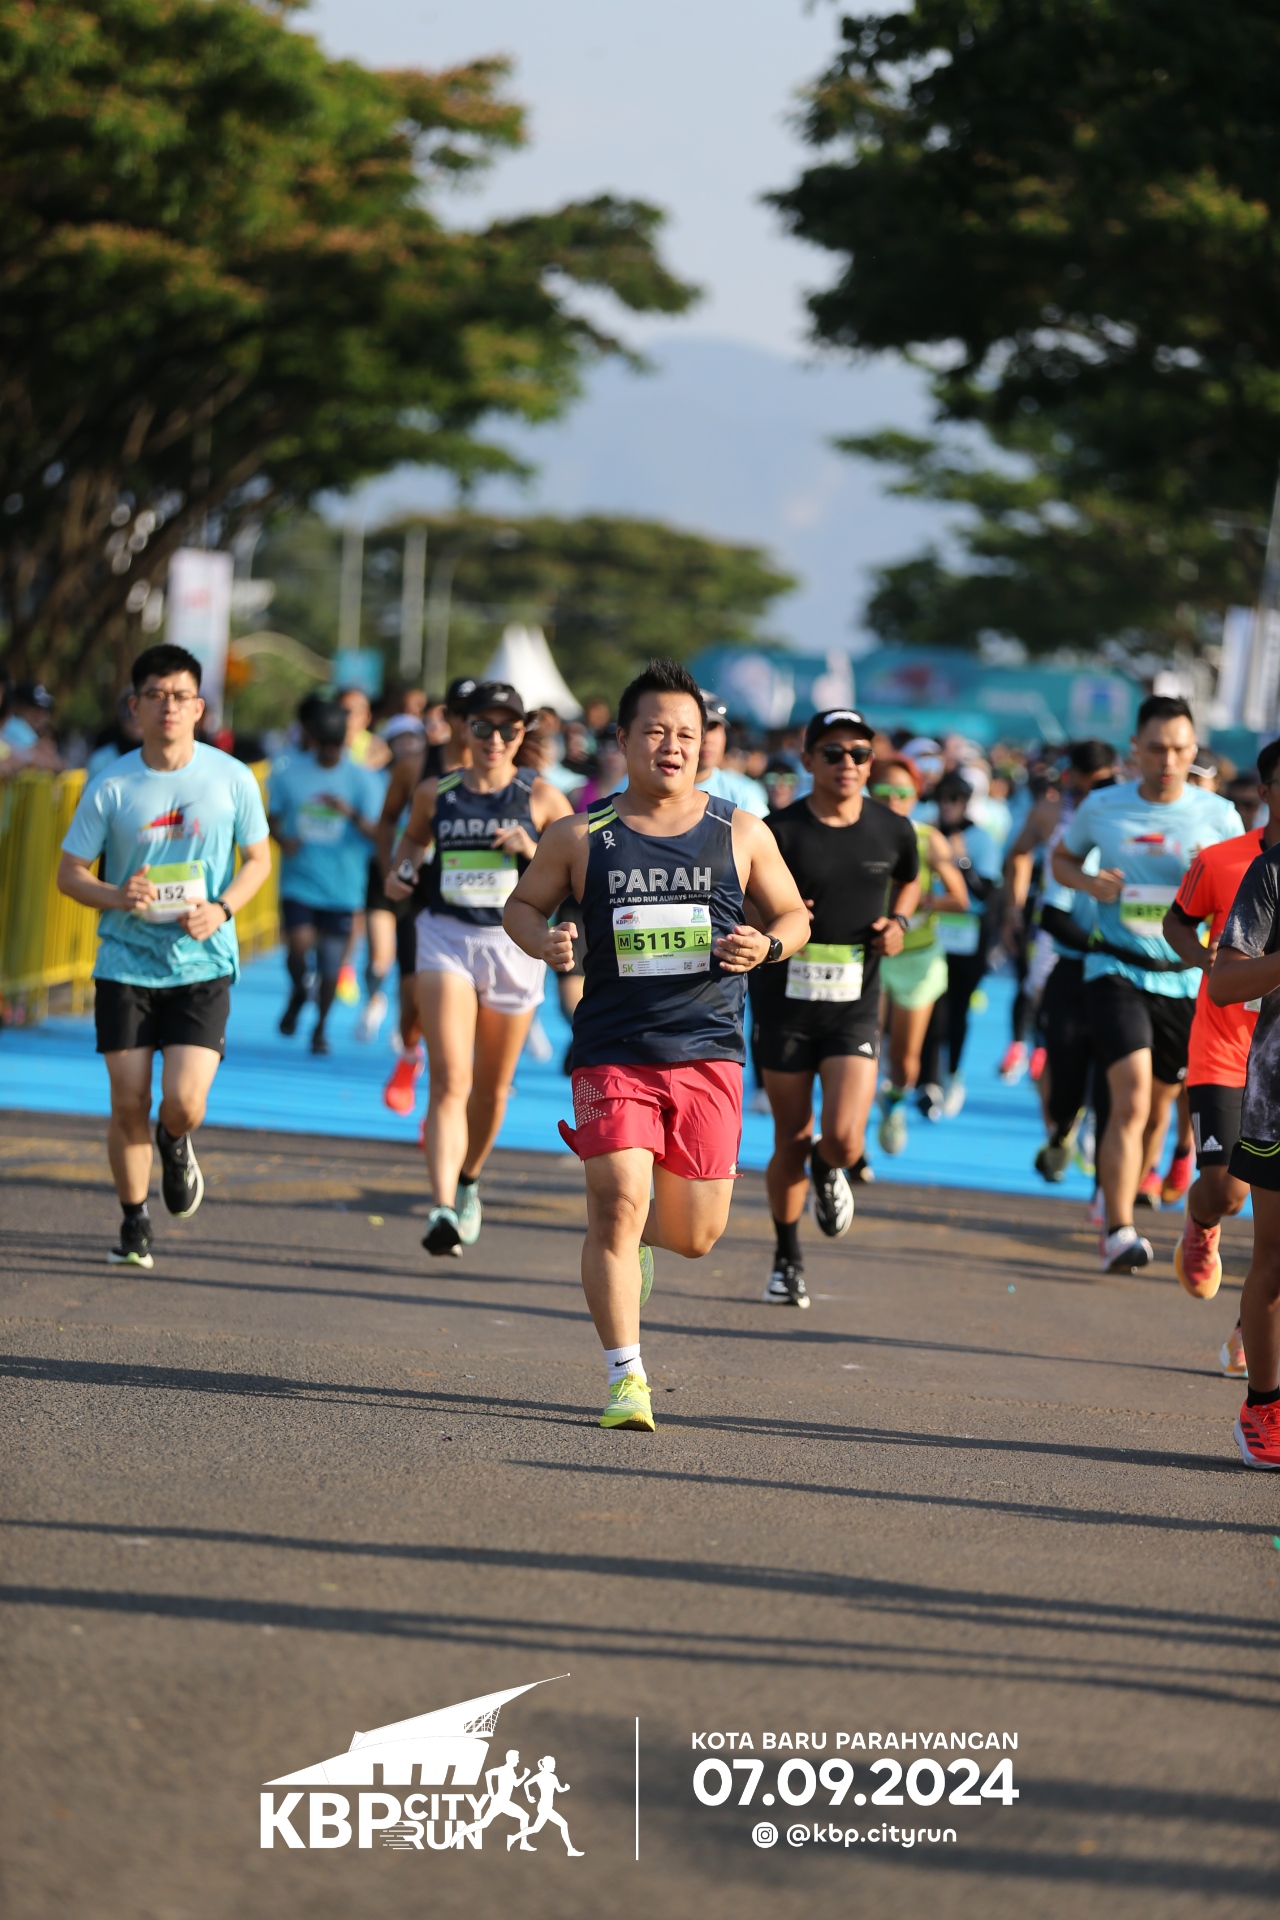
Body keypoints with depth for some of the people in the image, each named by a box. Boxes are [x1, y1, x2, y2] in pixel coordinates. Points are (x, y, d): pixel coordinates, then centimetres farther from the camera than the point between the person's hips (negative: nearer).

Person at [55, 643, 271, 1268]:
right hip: (125, 963, 0)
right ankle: (134, 1224, 20)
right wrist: (118, 898, -18)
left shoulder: (232, 778, -3)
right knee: (128, 1105, 0)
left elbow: (259, 858, 8)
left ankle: (176, 1145, 26)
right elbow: (70, 872, 2)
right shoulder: (110, 787, -4)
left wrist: (221, 910, -10)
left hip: (203, 963, 0)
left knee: (183, 1102, -12)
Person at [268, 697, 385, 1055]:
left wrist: (351, 812, -25)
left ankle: (321, 1026, 25)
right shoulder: (288, 771, 4)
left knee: (330, 963, 2)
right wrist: (283, 838, -8)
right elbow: (272, 817, 14)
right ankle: (298, 991, 16)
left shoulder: (363, 779, -1)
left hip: (342, 887, 0)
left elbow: (377, 832, -6)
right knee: (300, 945, -18)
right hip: (299, 879, 0)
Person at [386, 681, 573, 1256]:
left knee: (492, 1086, 14)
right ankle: (442, 1208, -27)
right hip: (445, 939, -1)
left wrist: (535, 852, -13)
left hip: (514, 944, 1)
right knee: (450, 1081, -16)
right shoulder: (435, 793, 5)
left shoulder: (541, 798, 1)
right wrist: (400, 870, 5)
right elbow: (414, 836, 26)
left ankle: (468, 1182, 41)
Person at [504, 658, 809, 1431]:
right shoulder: (583, 836, 3)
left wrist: (768, 945, -9)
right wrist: (543, 940, -9)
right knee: (617, 1206, -15)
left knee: (696, 1235, 5)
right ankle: (626, 1376, -5)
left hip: (708, 1053, 2)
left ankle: (637, 1233, 42)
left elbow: (793, 916, 14)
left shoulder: (740, 832, 5)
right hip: (613, 1051, -2)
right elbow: (522, 904, 13)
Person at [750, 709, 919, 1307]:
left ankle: (827, 1170, 25)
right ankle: (787, 1260, 28)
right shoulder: (778, 831, -8)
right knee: (792, 1143, 6)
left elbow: (908, 881, 23)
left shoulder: (892, 830, 1)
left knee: (844, 1140, -14)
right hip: (784, 1003, -1)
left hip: (855, 1005, 1)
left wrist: (898, 922, 3)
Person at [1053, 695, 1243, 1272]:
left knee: (1158, 1106, 12)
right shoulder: (1102, 807, 1)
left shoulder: (1218, 814, 0)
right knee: (1130, 1099, -18)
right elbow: (1061, 857, 18)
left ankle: (1120, 1202, 35)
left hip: (1184, 978, 2)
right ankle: (1118, 1231, -20)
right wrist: (1088, 881, -5)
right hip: (1117, 971, -2)